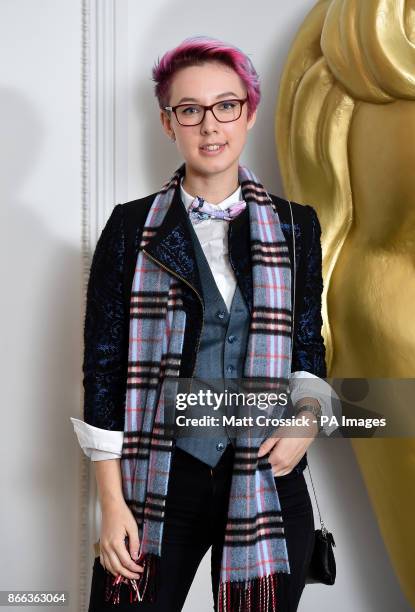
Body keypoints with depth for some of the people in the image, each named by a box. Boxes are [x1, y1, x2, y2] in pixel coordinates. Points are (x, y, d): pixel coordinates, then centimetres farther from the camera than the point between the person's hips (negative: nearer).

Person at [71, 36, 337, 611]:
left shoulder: (294, 226, 6)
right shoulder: (132, 227, 0)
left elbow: (308, 346, 14)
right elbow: (103, 364, -1)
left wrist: (308, 414, -8)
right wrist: (112, 502, -5)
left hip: (269, 484, 2)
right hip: (158, 483, -1)